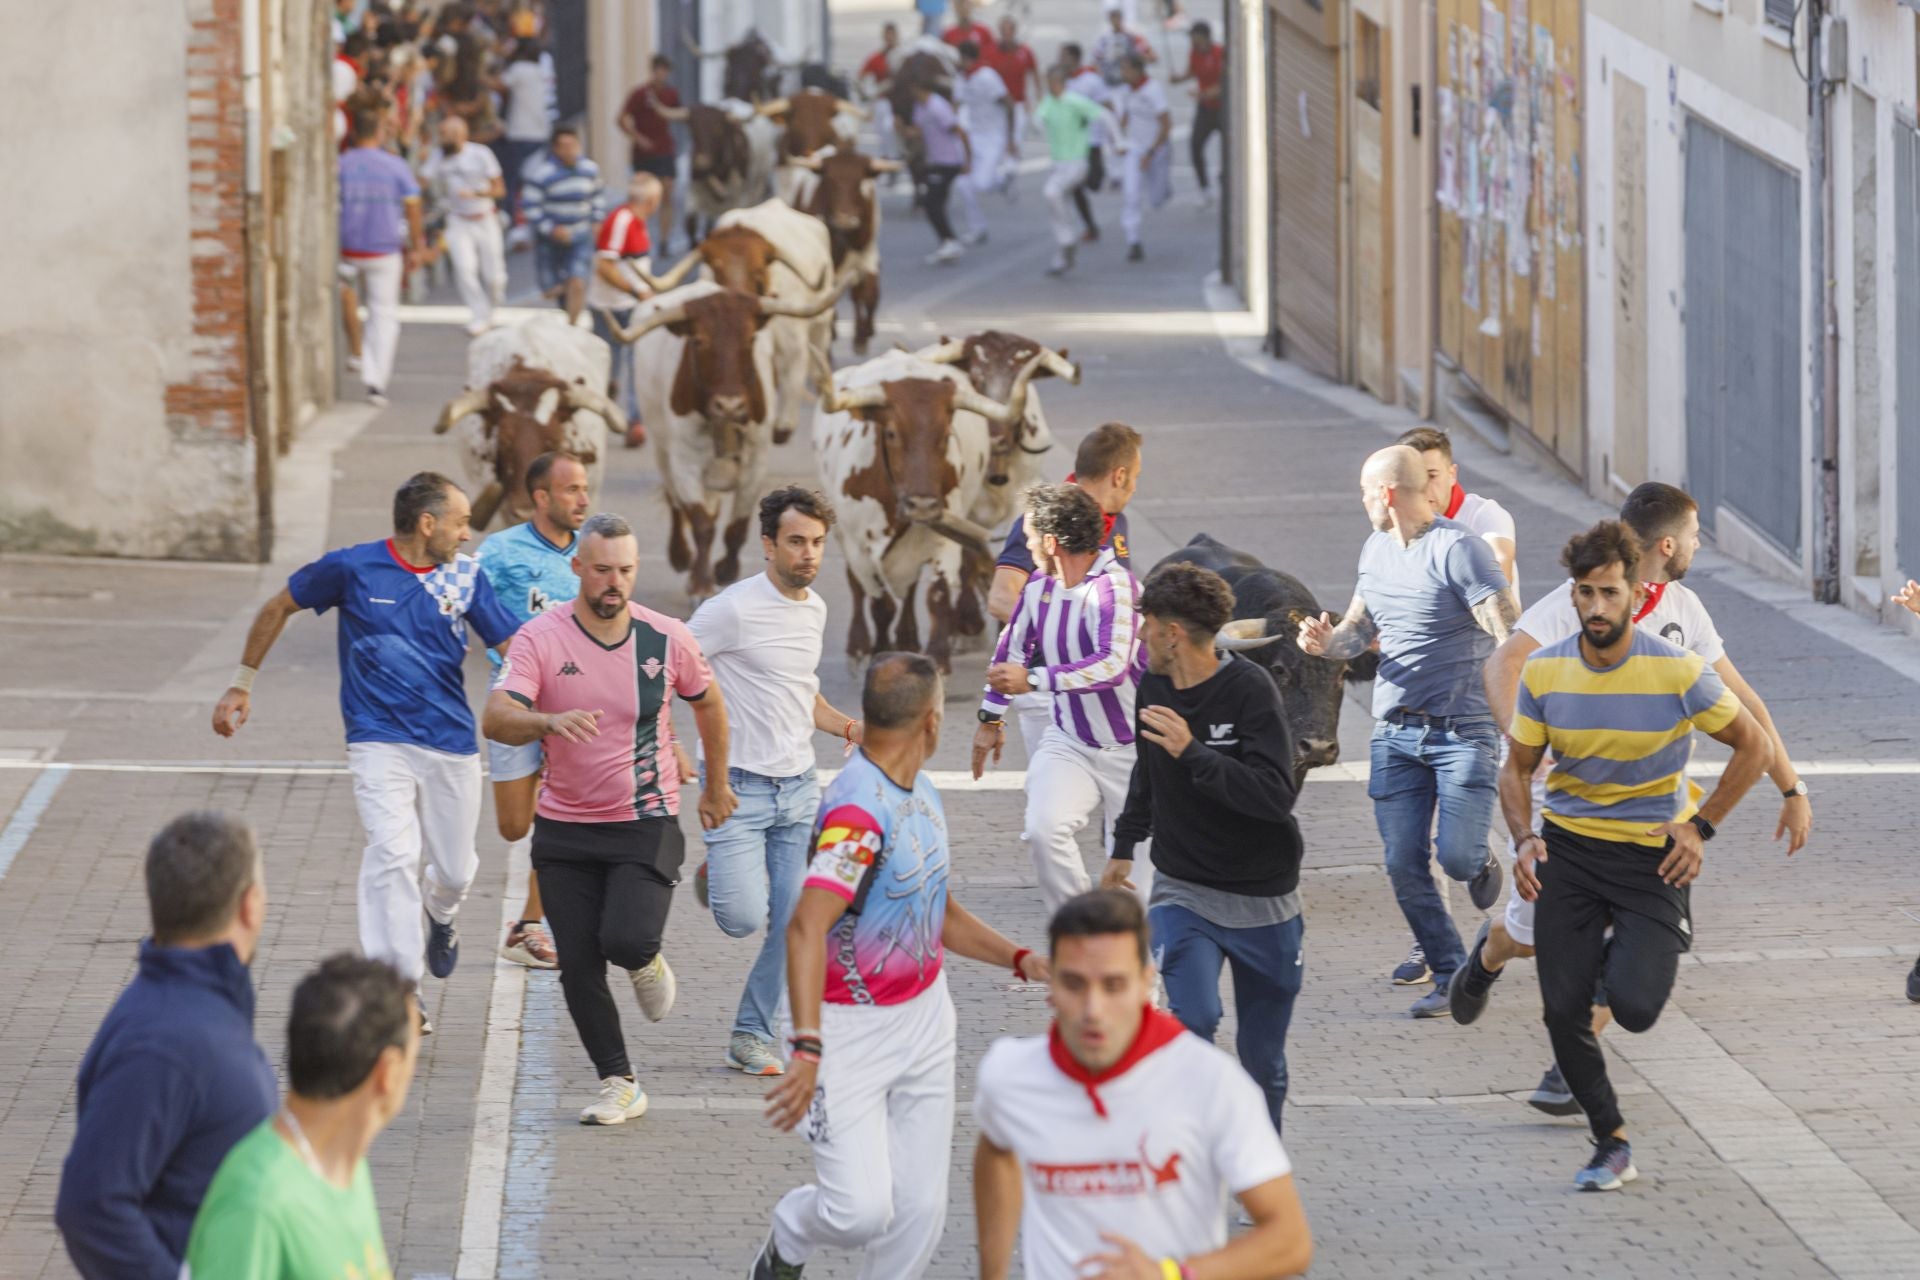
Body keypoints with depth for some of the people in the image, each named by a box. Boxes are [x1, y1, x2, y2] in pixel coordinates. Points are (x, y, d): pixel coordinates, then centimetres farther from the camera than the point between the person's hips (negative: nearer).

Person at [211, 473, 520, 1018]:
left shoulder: (467, 576, 2)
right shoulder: (353, 568, -6)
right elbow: (278, 608, 9)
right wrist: (242, 683, 13)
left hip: (451, 745, 3)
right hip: (379, 742, -3)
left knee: (455, 870, 9)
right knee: (393, 854, -21)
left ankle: (440, 914, 47)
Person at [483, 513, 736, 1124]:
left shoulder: (668, 639, -3)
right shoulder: (540, 638, -8)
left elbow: (708, 703, 17)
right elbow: (495, 719, -21)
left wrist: (716, 785, 25)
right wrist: (550, 722, -41)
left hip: (646, 822, -1)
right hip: (565, 827, 1)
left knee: (627, 940, -21)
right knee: (578, 965, 0)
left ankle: (648, 962, 17)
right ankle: (619, 1085, 15)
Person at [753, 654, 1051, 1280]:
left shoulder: (923, 794, 8)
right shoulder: (858, 808, -23)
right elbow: (807, 928, -34)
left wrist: (1019, 959, 8)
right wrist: (807, 1049, -44)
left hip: (924, 1015, 8)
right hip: (849, 1030, -8)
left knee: (920, 1209, 2)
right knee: (863, 1208, -13)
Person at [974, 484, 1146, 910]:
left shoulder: (1114, 586, -22)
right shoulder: (1040, 584, 1)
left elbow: (1112, 664, -36)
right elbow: (1012, 647, 19)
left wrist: (1033, 679, -38)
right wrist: (991, 718, 25)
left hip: (1130, 749, -5)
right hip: (1067, 742, 5)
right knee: (1044, 830, -21)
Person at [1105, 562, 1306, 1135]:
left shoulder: (1250, 691, -16)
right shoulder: (1154, 687, 2)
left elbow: (1277, 794, -26)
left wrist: (1192, 752, -32)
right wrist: (1124, 846, 35)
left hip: (1262, 901, -3)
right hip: (1183, 892, 3)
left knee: (1263, 1061, 5)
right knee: (1193, 1019, -22)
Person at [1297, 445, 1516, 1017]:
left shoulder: (1458, 550, -12)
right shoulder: (1376, 551, 12)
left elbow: (1512, 639, -17)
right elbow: (1359, 627, 25)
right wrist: (1328, 641, 0)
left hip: (1463, 729, -6)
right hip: (1395, 732, 6)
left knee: (1457, 856, -17)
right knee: (1404, 866, -1)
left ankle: (1482, 861, 20)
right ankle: (1449, 975, 12)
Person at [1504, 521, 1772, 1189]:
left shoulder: (1677, 672, -13)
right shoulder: (1544, 672, -4)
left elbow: (1754, 746, -2)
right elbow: (1517, 768, 7)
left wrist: (1700, 828, -7)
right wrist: (1524, 839, -11)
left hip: (1652, 852, -3)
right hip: (1567, 849, 3)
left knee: (1635, 1007, -16)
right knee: (1563, 1010, -4)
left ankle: (1622, 962, 22)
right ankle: (1611, 1144, 16)